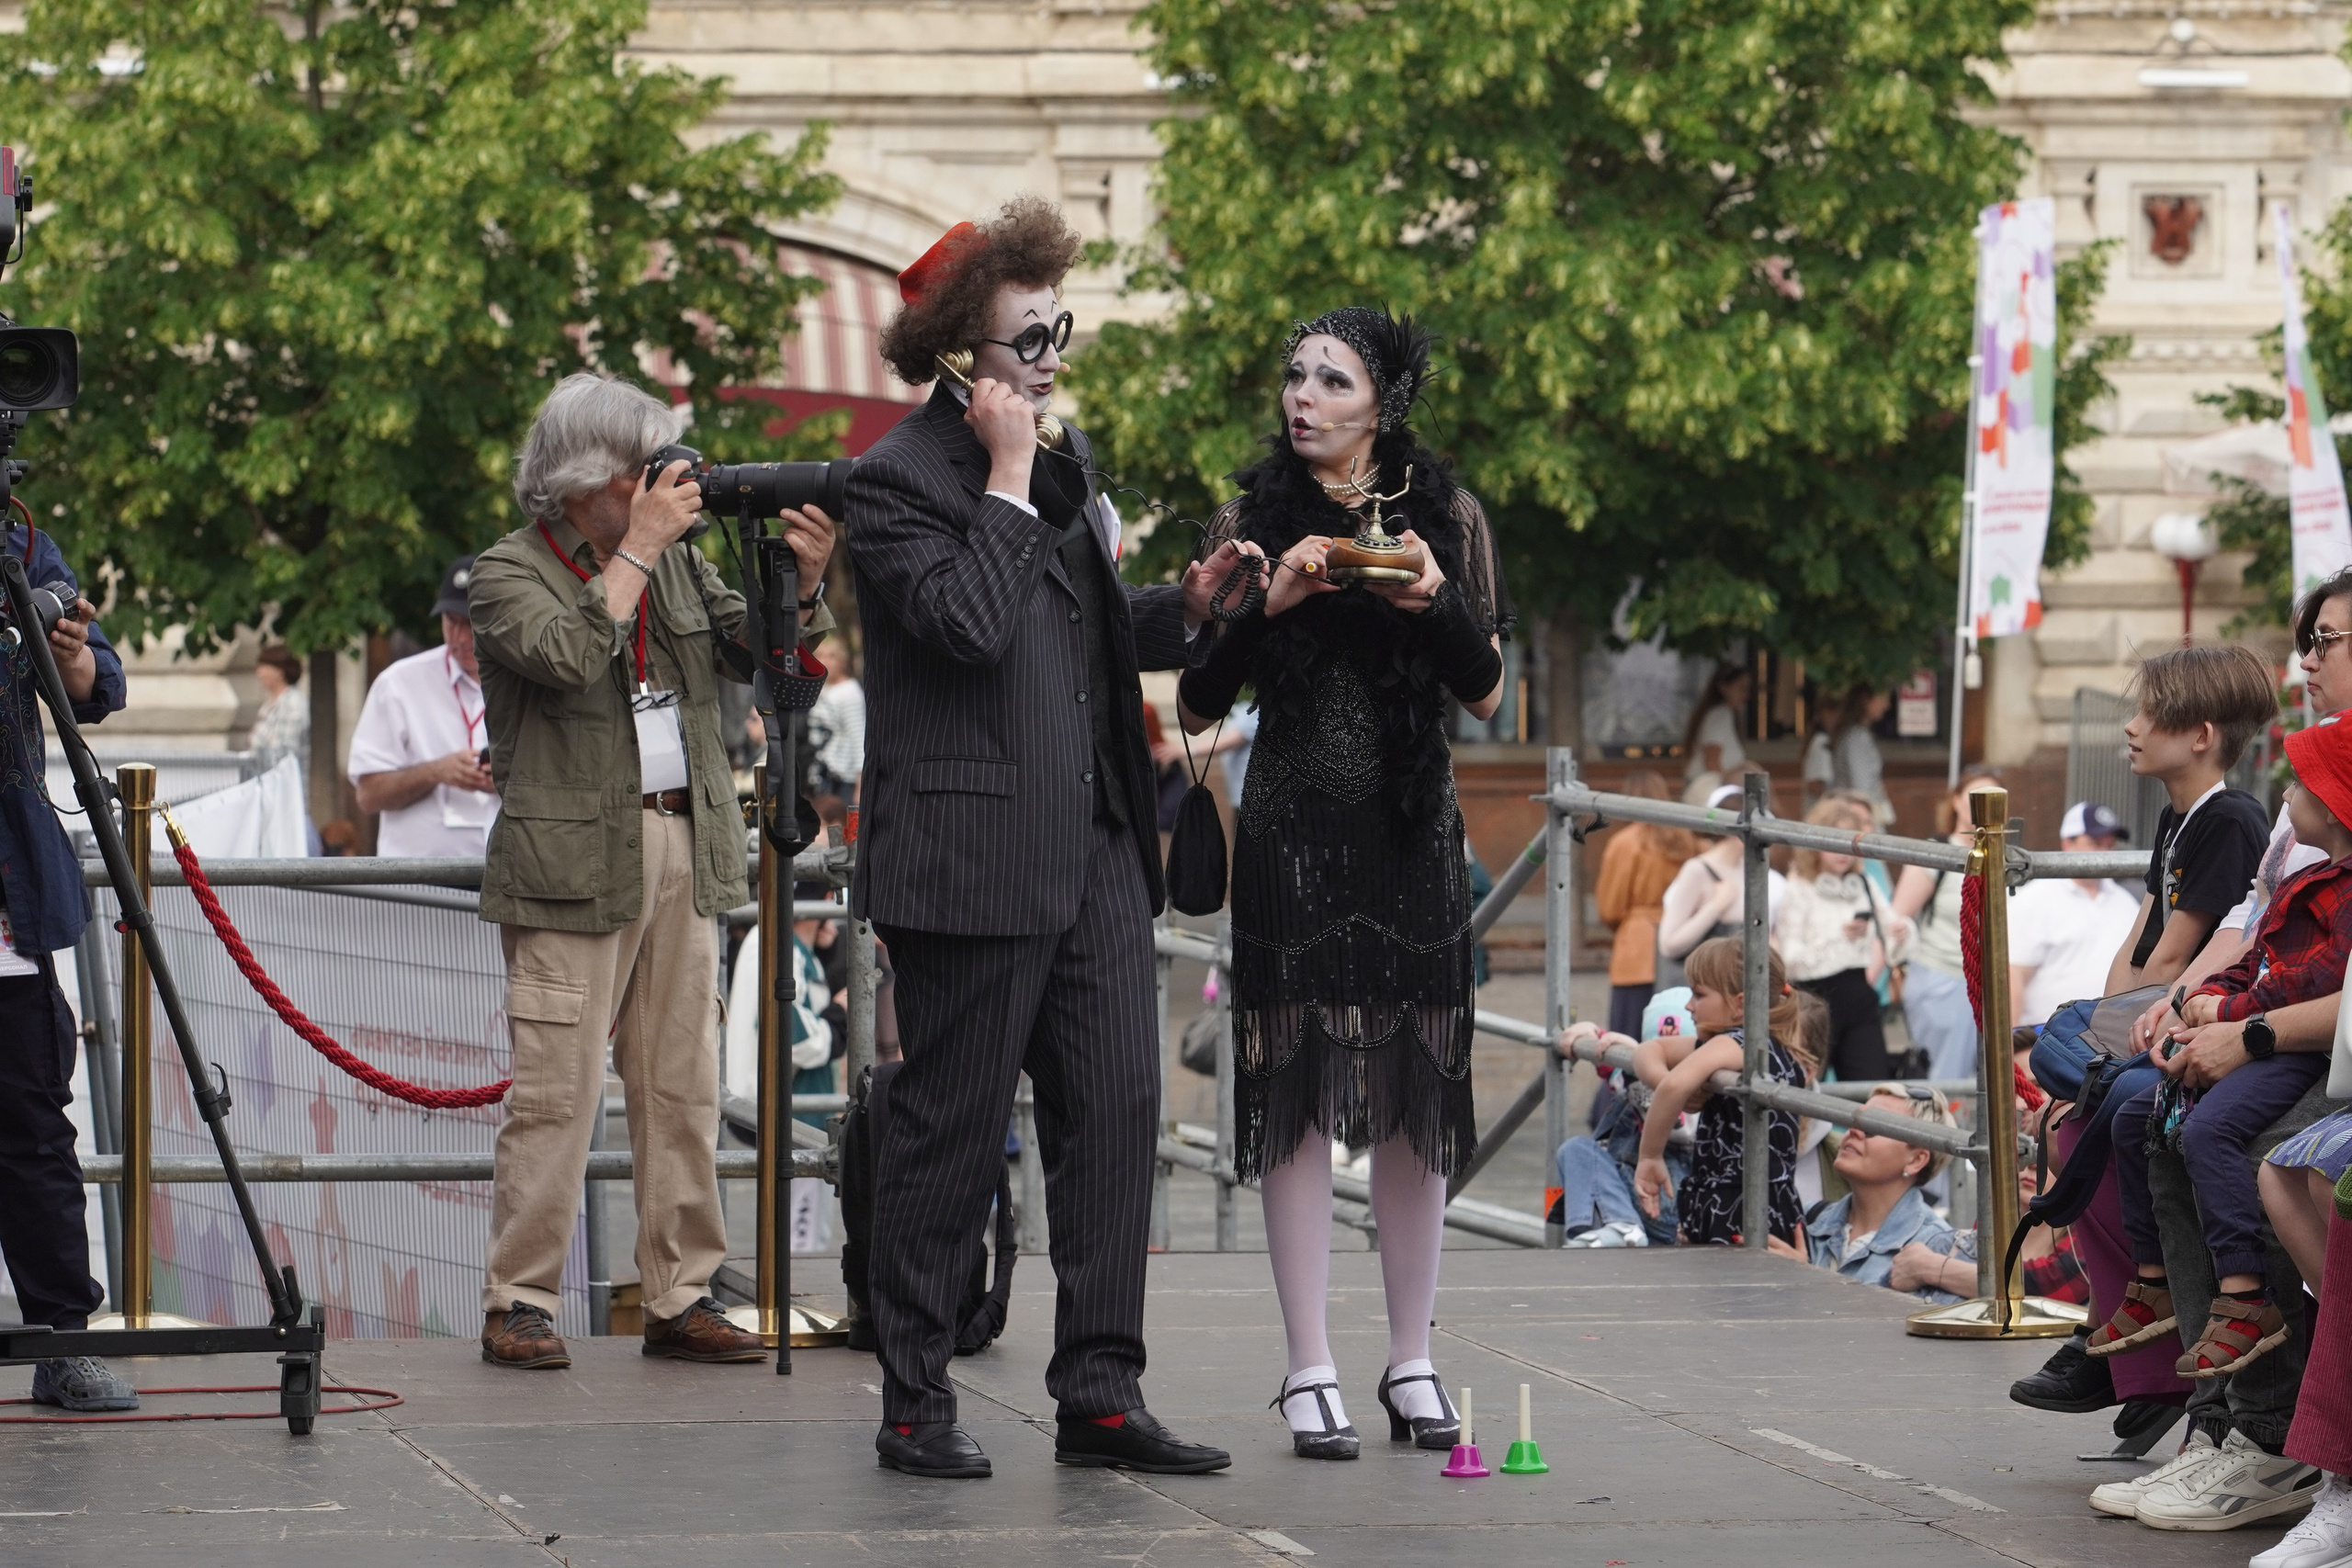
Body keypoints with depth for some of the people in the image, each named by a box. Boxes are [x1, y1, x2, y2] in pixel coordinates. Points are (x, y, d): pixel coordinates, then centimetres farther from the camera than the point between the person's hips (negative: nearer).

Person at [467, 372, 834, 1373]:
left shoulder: (678, 564, 16)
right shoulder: (507, 574, -2)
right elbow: (569, 655, -20)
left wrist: (799, 580, -7)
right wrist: (639, 549, -17)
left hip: (685, 850, 6)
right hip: (574, 858, -6)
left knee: (683, 1086, 7)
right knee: (555, 1089, -8)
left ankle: (682, 1298, 12)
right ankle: (518, 1301, -2)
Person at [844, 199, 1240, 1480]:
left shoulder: (1062, 459, 18)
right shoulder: (897, 482, -8)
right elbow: (970, 623, -23)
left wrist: (1186, 607, 8)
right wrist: (1009, 480, -16)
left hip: (1093, 848, 8)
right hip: (973, 863, -8)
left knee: (1117, 1113, 3)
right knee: (951, 1134, -1)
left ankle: (1099, 1396, 7)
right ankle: (916, 1404, 8)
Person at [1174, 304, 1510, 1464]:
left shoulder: (1446, 517, 6)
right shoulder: (1253, 520, 3)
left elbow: (1487, 693, 5)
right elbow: (1195, 705, 0)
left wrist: (1437, 605, -14)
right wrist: (1269, 600, -14)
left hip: (1412, 835, 1)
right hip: (1292, 836, -1)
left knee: (1417, 1099, 3)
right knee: (1298, 1094, -4)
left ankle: (1412, 1363, 13)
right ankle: (1310, 1370, 0)